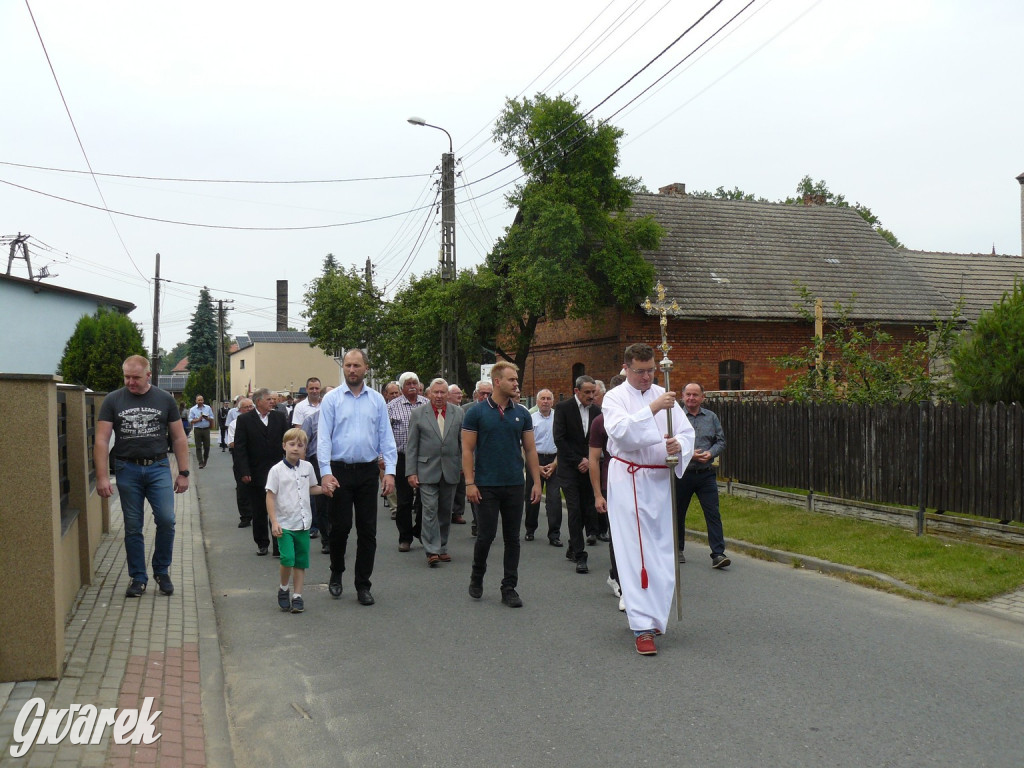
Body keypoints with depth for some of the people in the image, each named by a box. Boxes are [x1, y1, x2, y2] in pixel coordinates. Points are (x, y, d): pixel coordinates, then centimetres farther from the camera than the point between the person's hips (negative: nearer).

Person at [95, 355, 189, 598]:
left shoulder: (165, 400, 3)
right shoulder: (113, 400, 1)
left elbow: (179, 438, 7)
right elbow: (101, 440, -2)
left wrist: (183, 473, 3)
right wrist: (102, 477, -9)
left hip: (158, 467, 0)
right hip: (127, 469, 0)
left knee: (166, 520, -9)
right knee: (133, 527, 6)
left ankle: (161, 571, 13)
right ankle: (138, 578, 19)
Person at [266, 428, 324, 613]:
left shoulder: (307, 467, 5)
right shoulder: (277, 470, -7)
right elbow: (270, 496, -7)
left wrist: (324, 489, -2)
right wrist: (274, 522, -13)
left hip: (303, 523, 4)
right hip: (284, 524, -4)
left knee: (301, 562, 7)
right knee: (287, 559, -14)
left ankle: (297, 595, 18)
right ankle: (283, 589, 11)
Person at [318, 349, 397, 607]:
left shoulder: (377, 399, 7)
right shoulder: (332, 399, 1)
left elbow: (386, 437, 6)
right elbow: (323, 437, -4)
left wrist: (389, 471, -4)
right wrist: (325, 472, -14)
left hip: (368, 471, 2)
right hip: (340, 471, -2)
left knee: (367, 530, 4)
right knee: (340, 527, 3)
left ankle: (363, 585, 14)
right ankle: (336, 575, 28)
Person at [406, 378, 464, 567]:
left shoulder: (458, 413, 7)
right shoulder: (418, 414, 2)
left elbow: (464, 442, 8)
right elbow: (411, 446, 1)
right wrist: (411, 472, -5)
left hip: (450, 471, 2)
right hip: (427, 471, -2)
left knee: (445, 511, 10)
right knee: (430, 510, -8)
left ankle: (442, 547, 20)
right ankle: (432, 551, -7)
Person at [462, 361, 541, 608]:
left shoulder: (522, 414, 6)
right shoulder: (477, 412, -4)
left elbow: (530, 449, 9)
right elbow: (467, 450, -4)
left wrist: (537, 482, 2)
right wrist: (469, 483, -10)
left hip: (514, 485, 3)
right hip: (487, 486, -3)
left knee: (512, 538, 5)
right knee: (486, 535, 0)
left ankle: (509, 588, 14)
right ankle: (477, 577, 25)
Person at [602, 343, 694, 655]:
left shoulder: (664, 396, 12)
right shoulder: (615, 398, -2)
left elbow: (687, 431, 6)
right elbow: (621, 431, -21)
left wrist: (679, 444, -17)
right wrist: (653, 409, -30)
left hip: (661, 480, 5)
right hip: (629, 482, -5)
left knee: (663, 553, 10)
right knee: (635, 554, -6)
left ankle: (650, 615, 29)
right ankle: (642, 627, -4)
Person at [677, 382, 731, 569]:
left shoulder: (711, 417, 8)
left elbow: (721, 441, 9)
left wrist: (711, 453, -10)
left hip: (706, 474, 2)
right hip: (682, 474, -2)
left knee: (713, 513, -5)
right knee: (678, 513, 11)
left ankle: (718, 553, -4)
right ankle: (677, 549, 28)